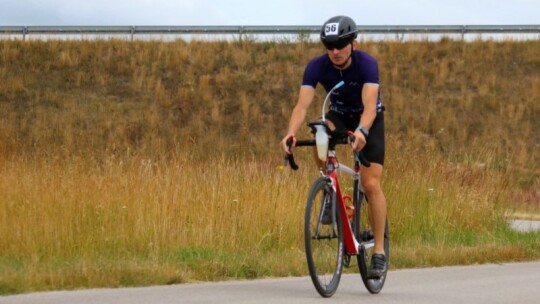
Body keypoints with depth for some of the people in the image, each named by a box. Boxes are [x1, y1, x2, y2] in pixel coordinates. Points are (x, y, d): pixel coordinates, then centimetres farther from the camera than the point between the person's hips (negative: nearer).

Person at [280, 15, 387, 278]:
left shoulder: (367, 64, -31)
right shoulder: (317, 67, -25)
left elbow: (369, 105, -44)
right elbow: (302, 104, -35)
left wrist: (361, 131, -65)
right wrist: (291, 133, -55)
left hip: (369, 120, -2)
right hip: (339, 116, 2)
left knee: (371, 184, -15)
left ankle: (379, 251, -5)